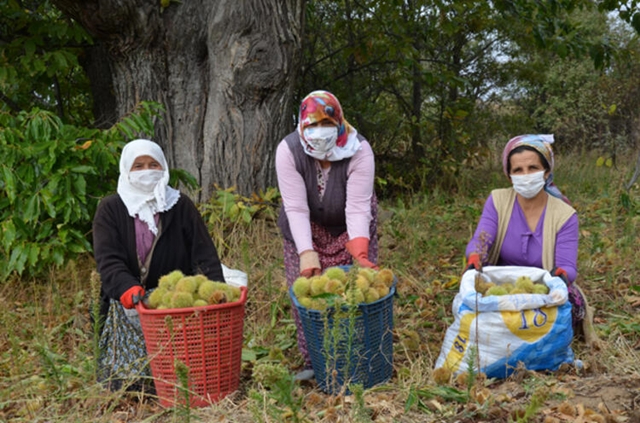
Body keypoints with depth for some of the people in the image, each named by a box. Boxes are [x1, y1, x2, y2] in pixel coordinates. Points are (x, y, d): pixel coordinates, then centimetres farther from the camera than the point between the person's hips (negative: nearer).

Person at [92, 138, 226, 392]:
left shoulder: (180, 206, 6)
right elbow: (107, 259, -10)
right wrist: (128, 288, -31)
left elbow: (205, 254, -2)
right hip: (128, 304, 0)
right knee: (125, 383, -16)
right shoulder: (110, 209, 4)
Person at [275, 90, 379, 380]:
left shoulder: (359, 150, -26)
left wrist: (359, 252, -43)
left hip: (350, 225, -1)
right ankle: (313, 361, 8)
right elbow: (296, 208, -27)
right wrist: (307, 252, -37)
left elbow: (358, 207, -30)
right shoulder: (289, 150, -24)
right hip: (305, 227, 1)